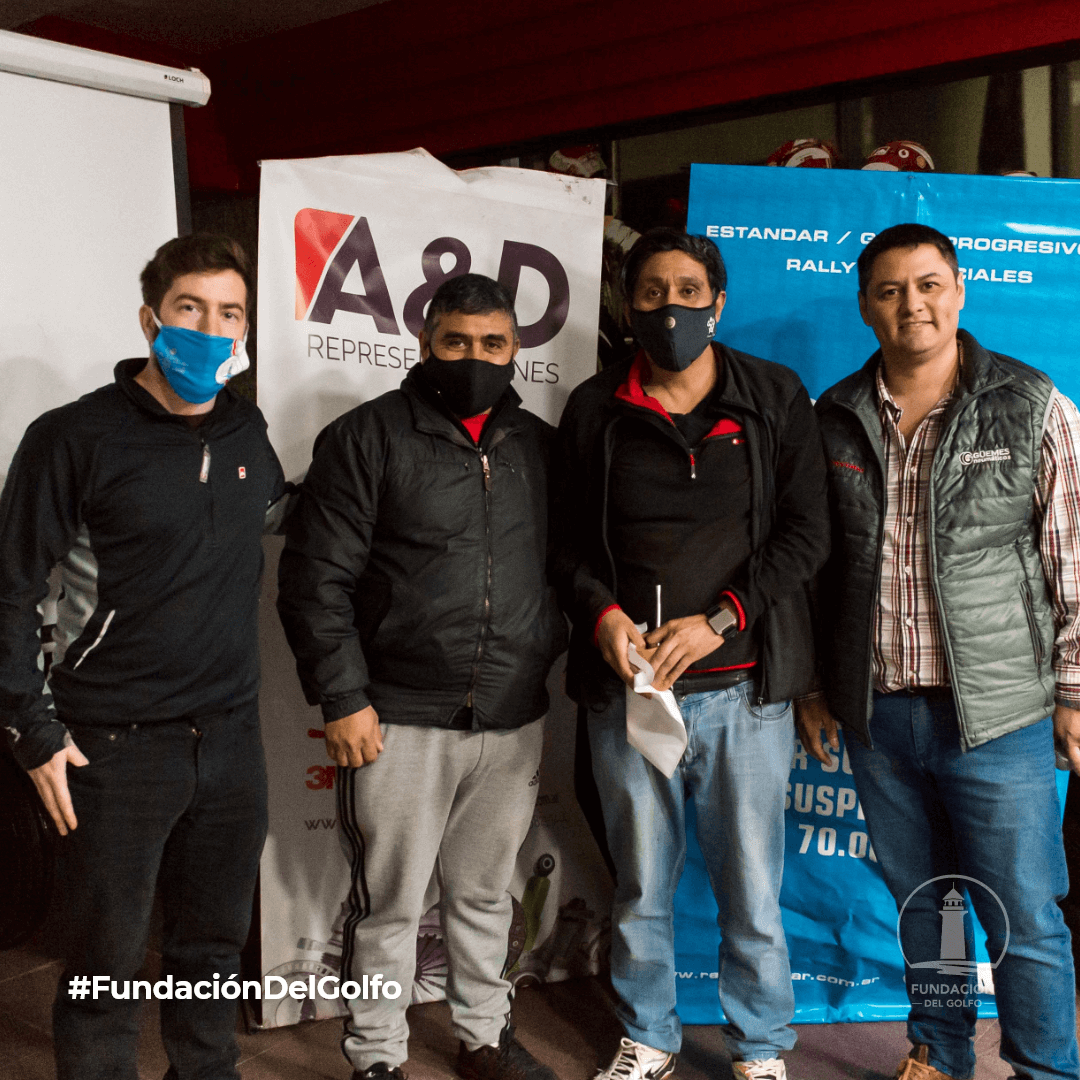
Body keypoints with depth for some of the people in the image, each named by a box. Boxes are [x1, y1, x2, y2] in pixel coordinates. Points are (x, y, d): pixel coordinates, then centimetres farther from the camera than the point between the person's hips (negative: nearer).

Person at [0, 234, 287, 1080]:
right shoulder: (75, 438, -8)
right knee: (106, 968, 7)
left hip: (231, 739, 5)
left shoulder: (248, 433, 7)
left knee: (216, 947, 17)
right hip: (114, 747, -5)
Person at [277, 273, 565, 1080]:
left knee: (486, 893, 18)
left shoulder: (540, 447, 10)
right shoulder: (368, 437, -4)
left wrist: (551, 662, 7)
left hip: (514, 719, 4)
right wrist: (342, 696, -12)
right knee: (388, 904, 7)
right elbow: (317, 579, -7)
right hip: (400, 721, -4)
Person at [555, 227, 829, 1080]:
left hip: (744, 685, -1)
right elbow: (569, 538, 11)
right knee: (641, 883, 12)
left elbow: (806, 532, -1)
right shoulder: (594, 410, 7)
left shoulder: (775, 398, 4)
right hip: (627, 685, 1)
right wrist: (602, 613, -9)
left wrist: (717, 621, -11)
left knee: (752, 886, 6)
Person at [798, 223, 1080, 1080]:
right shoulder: (836, 420, 5)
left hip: (996, 716, -3)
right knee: (919, 902, 18)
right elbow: (809, 561, 11)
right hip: (876, 714, 3)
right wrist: (812, 685, 9)